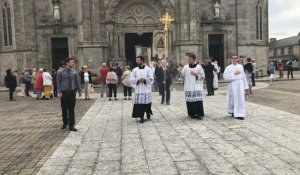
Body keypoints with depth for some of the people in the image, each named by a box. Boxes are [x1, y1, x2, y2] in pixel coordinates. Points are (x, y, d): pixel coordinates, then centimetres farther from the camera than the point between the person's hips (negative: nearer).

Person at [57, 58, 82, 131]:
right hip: (64, 92, -1)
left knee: (71, 110, -1)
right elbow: (58, 82, -1)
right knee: (64, 109, 10)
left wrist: (79, 91, 12)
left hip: (72, 92, 1)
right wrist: (59, 92, -8)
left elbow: (77, 82, 11)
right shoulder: (60, 71, -2)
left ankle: (71, 125, 5)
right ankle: (65, 123, 28)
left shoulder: (74, 71, 4)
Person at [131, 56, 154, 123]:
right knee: (139, 104, -2)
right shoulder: (135, 70, 6)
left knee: (147, 103, 4)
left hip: (146, 89, -1)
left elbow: (151, 79, -5)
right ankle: (141, 117, 7)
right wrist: (138, 80, -14)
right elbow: (132, 79, 2)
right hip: (138, 89, 2)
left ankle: (148, 113, 31)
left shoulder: (148, 69, 0)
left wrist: (144, 79, -20)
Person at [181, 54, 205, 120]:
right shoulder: (185, 67, 9)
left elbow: (203, 76, 2)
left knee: (198, 101, -9)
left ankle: (199, 114, -2)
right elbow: (182, 75, 6)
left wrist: (196, 74, -11)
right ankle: (192, 114, 12)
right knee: (190, 101, 0)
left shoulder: (198, 67, 3)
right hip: (188, 88, 2)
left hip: (197, 87, -2)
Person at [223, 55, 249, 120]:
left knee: (241, 99, -3)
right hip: (232, 85, -2)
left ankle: (240, 114, 1)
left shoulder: (241, 66, 11)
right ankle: (232, 111, 30)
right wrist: (233, 73, -16)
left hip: (240, 84, 2)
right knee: (233, 99, 7)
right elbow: (225, 76, -12)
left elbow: (243, 76, 12)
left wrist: (245, 86, 11)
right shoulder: (228, 67, 0)